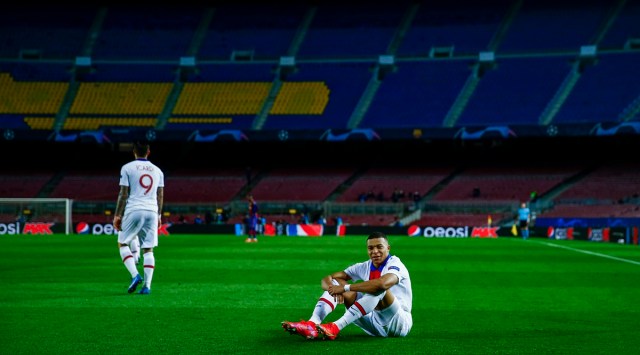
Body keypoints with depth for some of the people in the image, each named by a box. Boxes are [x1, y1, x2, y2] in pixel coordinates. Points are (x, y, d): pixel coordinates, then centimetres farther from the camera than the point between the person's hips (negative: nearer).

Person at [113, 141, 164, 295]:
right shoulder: (157, 170, 13)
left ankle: (135, 275, -9)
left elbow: (123, 194, -4)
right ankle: (147, 285, -2)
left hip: (133, 211, -3)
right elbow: (160, 196, 13)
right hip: (152, 211, 4)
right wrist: (159, 215, 22)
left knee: (122, 243, 10)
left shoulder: (127, 168, 0)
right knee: (148, 249, 6)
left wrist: (117, 215, 0)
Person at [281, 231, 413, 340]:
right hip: (375, 323, 6)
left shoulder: (394, 264, -14)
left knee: (379, 289, -35)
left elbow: (382, 283, -39)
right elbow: (327, 279, 3)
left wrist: (345, 288, -35)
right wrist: (334, 288, -23)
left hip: (399, 322, -6)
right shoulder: (364, 267, 5)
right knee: (336, 282, -3)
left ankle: (336, 327, -44)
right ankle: (312, 324, -29)